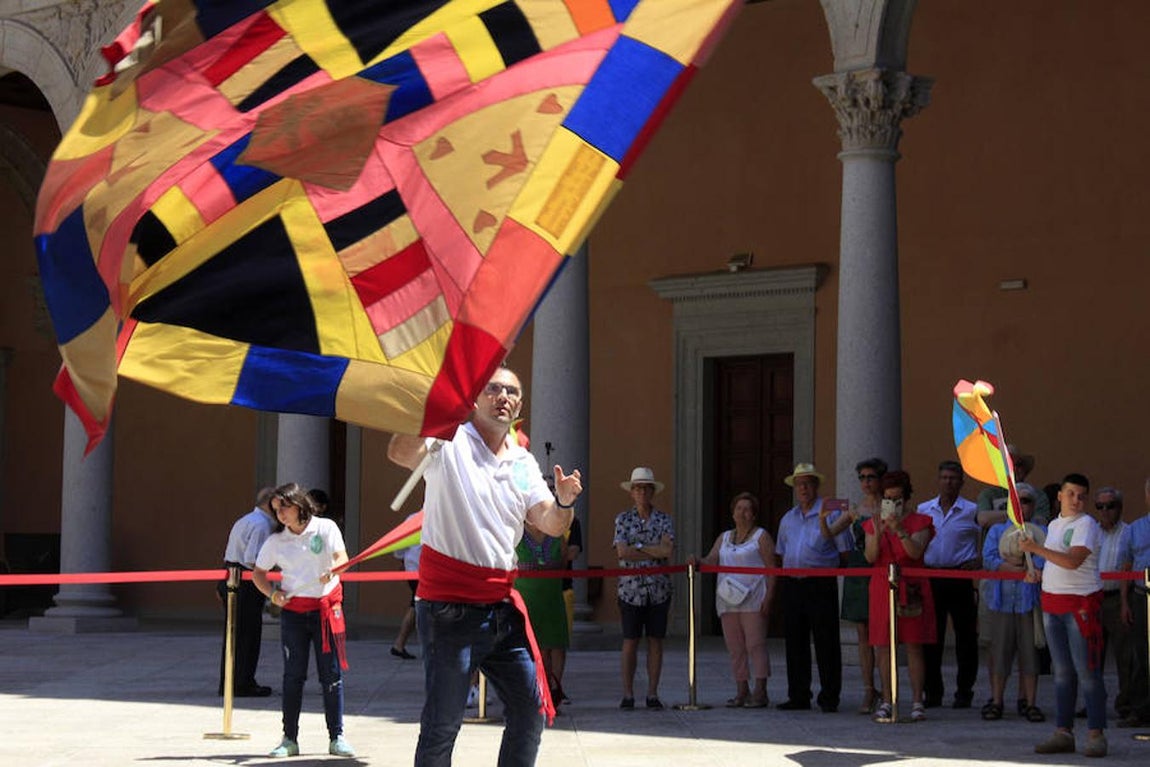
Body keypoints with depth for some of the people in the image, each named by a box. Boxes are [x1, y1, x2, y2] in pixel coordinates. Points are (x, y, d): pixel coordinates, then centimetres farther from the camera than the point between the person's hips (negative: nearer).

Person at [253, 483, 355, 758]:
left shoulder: (325, 528, -3)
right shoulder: (276, 540, 4)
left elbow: (342, 558, -12)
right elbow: (258, 573, 13)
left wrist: (332, 570, -34)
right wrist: (272, 593, -6)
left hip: (326, 607, -2)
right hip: (293, 610, 2)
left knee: (331, 674, 1)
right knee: (293, 676, 3)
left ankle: (337, 738, 8)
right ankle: (289, 739, 9)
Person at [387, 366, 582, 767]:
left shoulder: (523, 462, 15)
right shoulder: (450, 441, -5)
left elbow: (551, 525, 8)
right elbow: (400, 453, -25)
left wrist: (563, 503, -15)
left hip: (501, 604, 7)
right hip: (449, 604, -7)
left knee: (530, 710, 12)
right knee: (443, 723, -5)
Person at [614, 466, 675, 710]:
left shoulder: (663, 519, 6)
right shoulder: (623, 519, 5)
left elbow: (668, 549, -10)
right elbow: (622, 552, -9)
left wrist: (638, 547, -10)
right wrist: (655, 553, -10)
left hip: (659, 588, 1)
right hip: (631, 588, -1)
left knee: (655, 641, 3)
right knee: (630, 642, 1)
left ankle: (653, 693, 9)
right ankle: (628, 694, 6)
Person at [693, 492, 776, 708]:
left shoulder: (761, 537, 3)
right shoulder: (724, 538, 20)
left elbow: (771, 568, -3)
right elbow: (711, 561, 10)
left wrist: (768, 598, -13)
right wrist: (698, 562, -13)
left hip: (753, 599, -6)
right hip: (728, 599, 6)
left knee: (755, 645, -9)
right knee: (735, 648, 5)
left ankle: (760, 692, -9)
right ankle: (741, 692, 9)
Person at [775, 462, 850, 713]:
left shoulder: (830, 514, 0)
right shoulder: (788, 519, 18)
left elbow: (844, 552, -1)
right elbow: (780, 554, 23)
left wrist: (835, 571, -8)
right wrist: (781, 572, 10)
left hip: (821, 585, -6)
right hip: (792, 586, 6)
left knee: (826, 642, -5)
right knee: (795, 642, 7)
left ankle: (829, 698, -1)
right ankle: (798, 696, 14)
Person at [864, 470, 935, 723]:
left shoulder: (919, 522, 4)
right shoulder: (873, 524, 12)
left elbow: (916, 552, -12)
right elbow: (871, 557, -1)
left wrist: (900, 531, -26)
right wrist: (877, 534, -18)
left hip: (911, 588, -2)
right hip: (882, 586, 2)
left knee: (914, 645, -3)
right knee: (883, 647, 0)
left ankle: (917, 701, -1)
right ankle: (887, 701, 6)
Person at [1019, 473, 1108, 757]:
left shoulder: (1086, 525, -9)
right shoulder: (1054, 525, 17)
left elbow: (1073, 561, -23)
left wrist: (1037, 549, -21)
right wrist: (1037, 574, 11)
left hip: (1081, 603, -8)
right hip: (1052, 602, 8)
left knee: (1087, 671, -8)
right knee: (1062, 671, 9)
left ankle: (1096, 734, -4)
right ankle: (1064, 732, 13)